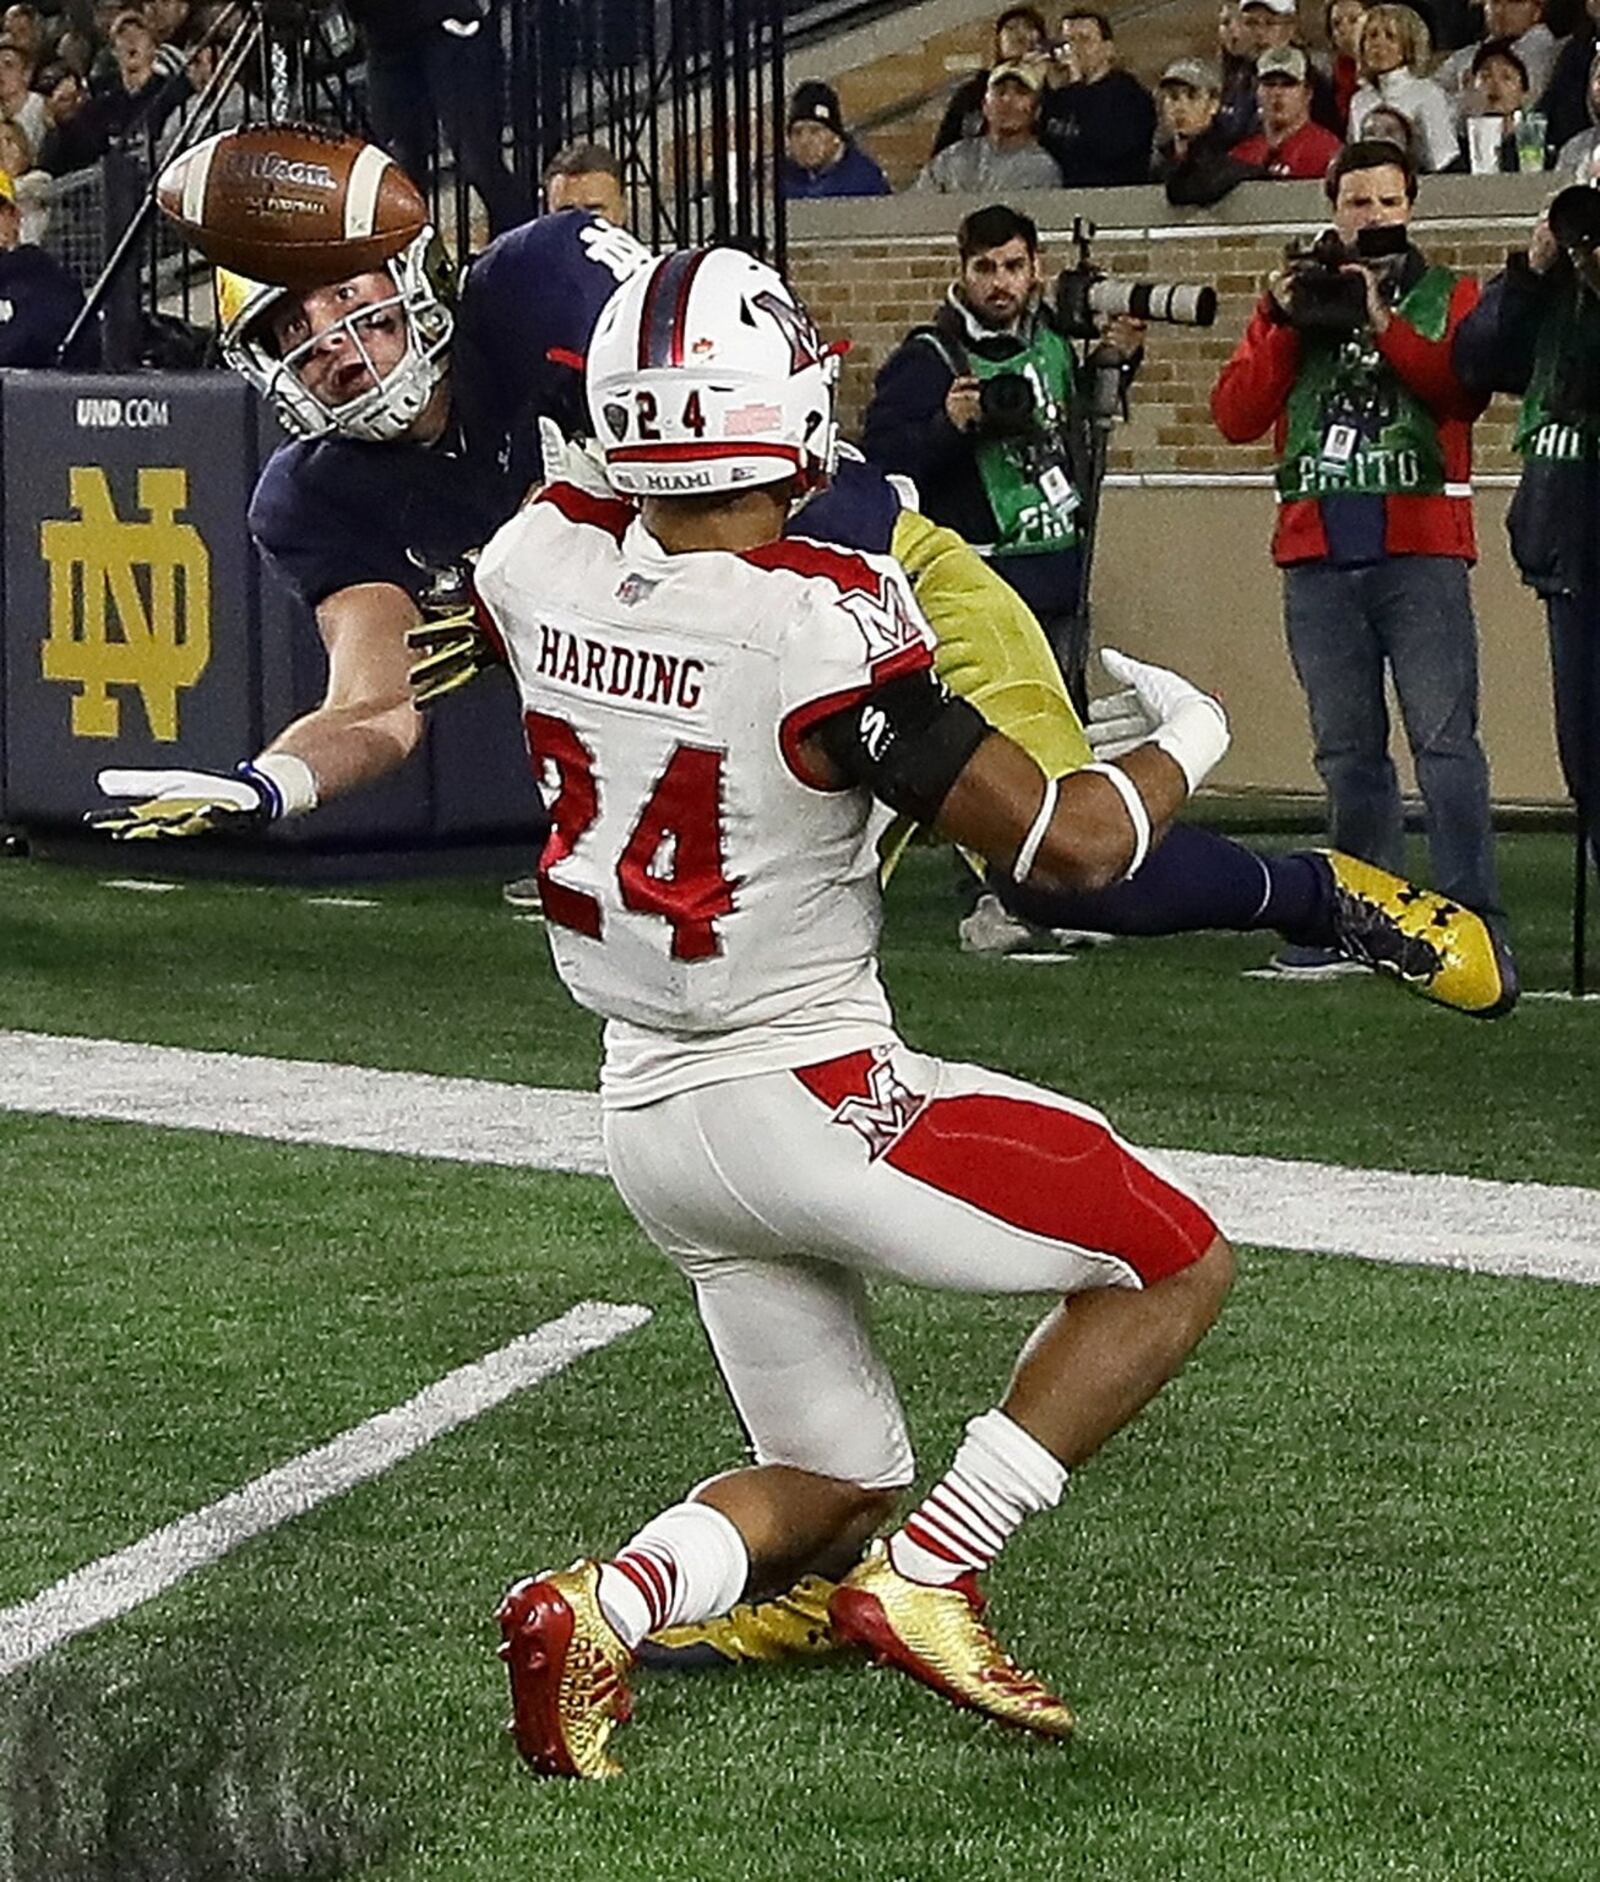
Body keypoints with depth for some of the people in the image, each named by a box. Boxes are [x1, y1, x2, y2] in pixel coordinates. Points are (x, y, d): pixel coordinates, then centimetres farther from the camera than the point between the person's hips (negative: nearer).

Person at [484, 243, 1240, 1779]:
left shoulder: (545, 565, -6)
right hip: (806, 1097, -7)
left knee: (831, 1484, 20)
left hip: (649, 1112, 7)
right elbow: (1062, 842, -18)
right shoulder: (819, 628, -24)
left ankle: (596, 1608, -6)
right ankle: (927, 1580, -1)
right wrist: (1182, 746, 1)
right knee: (1175, 1264, 8)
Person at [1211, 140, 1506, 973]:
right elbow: (1235, 415, 5)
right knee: (1347, 752, 9)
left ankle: (1473, 921, -13)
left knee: (1445, 742, -11)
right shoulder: (1292, 302, 16)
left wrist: (1383, 323, -16)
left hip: (1420, 552, -3)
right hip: (1319, 557, 4)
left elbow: (1464, 389, -10)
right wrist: (1282, 323, -6)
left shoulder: (1449, 300, 9)